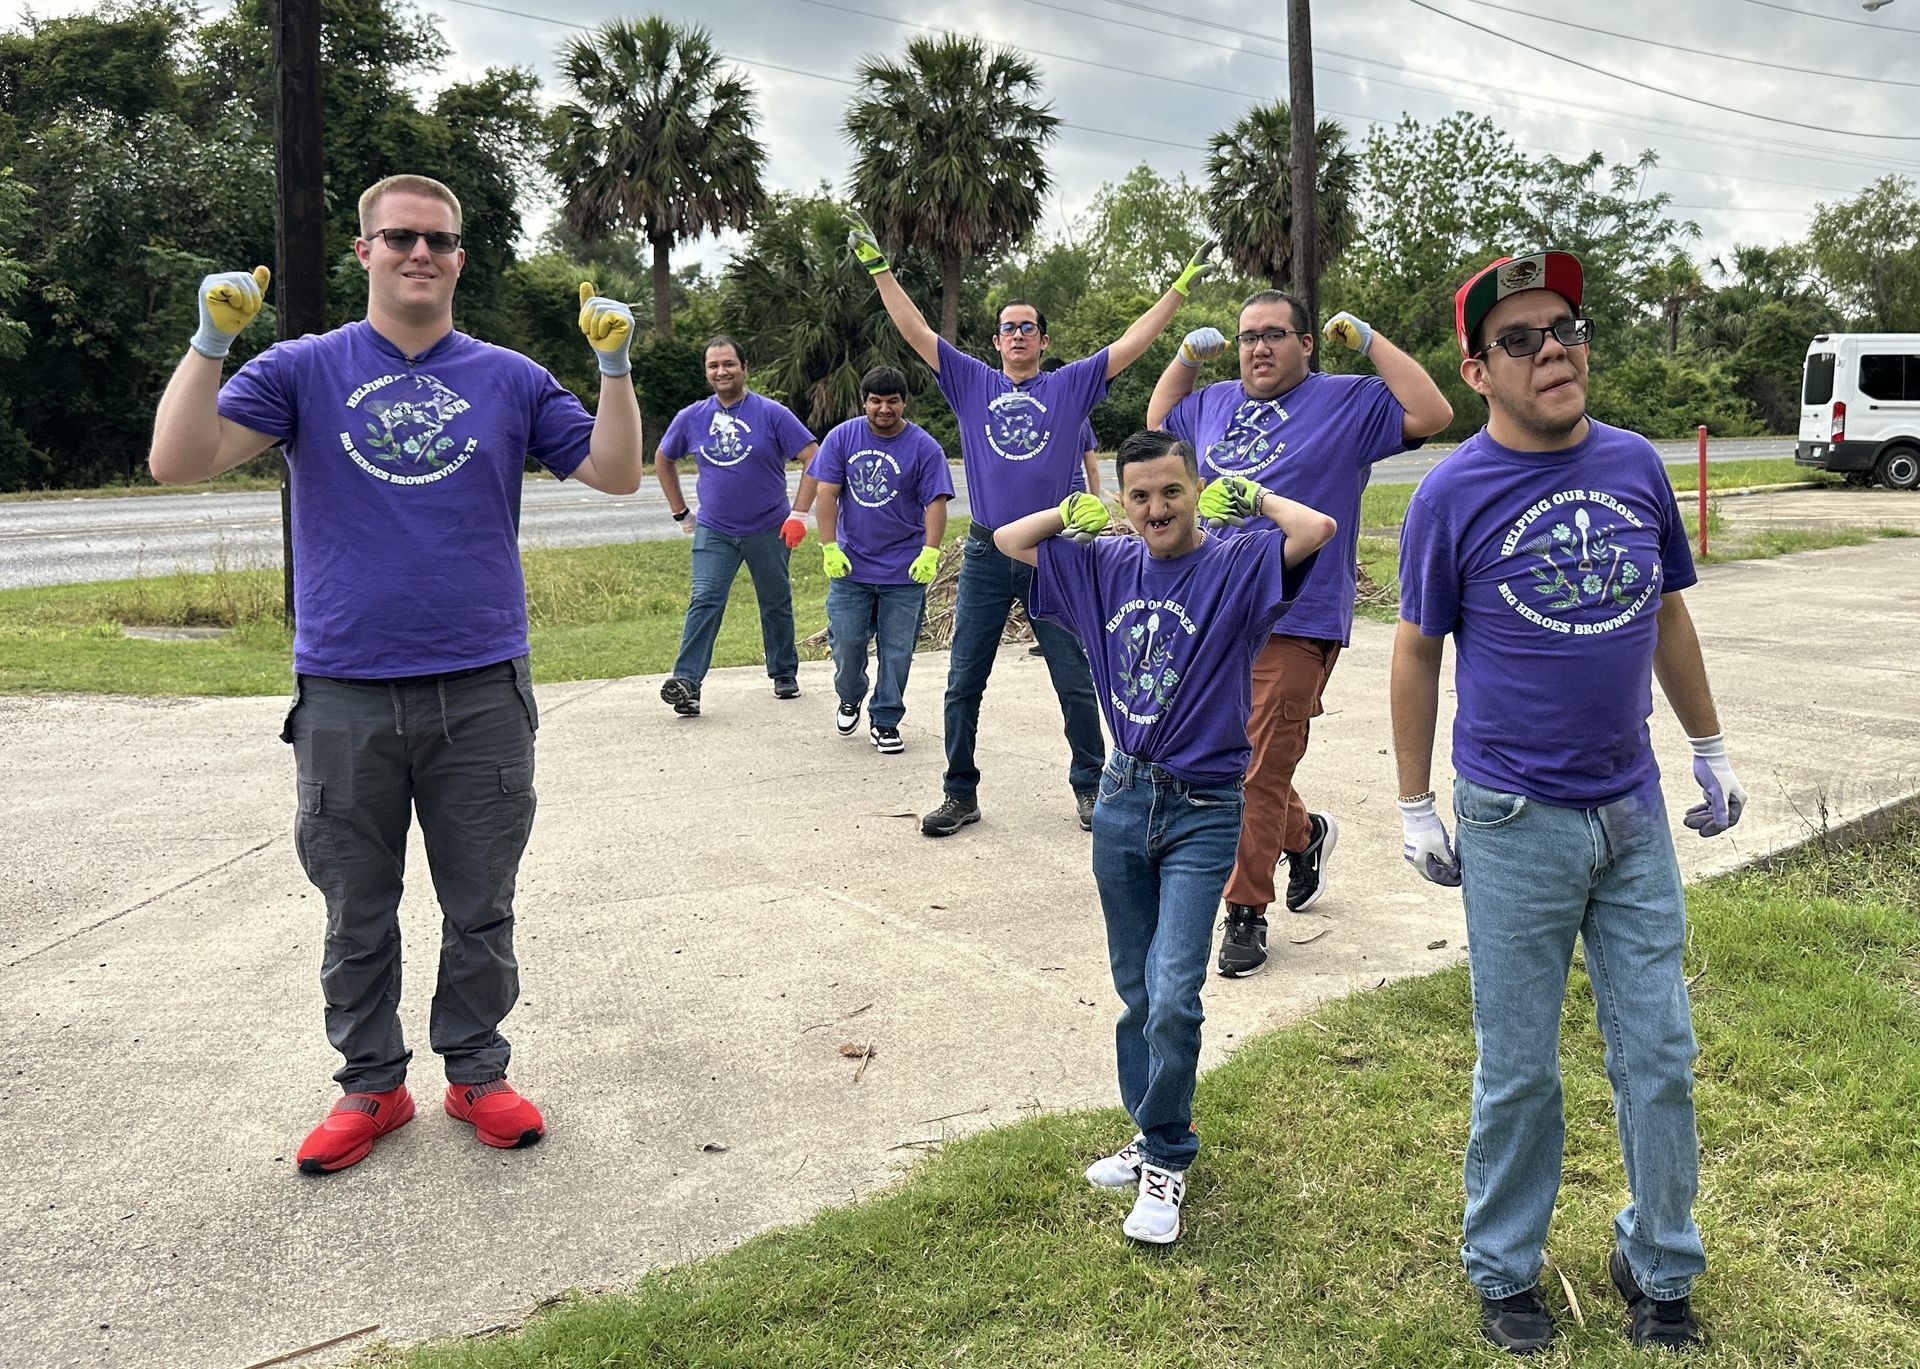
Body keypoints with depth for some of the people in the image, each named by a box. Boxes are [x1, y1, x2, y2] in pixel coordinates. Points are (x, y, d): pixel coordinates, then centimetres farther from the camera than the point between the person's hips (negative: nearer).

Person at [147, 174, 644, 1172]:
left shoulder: (509, 379, 7)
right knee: (358, 914, 11)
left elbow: (615, 474, 1)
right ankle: (370, 1084, 27)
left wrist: (615, 365, -11)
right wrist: (211, 339, -18)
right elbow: (177, 462, -7)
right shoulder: (304, 369, 3)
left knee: (481, 909, 11)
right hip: (345, 698, 0)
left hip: (483, 693, 1)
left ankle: (477, 1072, 27)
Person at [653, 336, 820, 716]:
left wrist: (799, 514, -15)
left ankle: (785, 675, 27)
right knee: (704, 602, -12)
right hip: (713, 531, 1)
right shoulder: (691, 418, 2)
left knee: (776, 604, 11)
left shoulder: (772, 414, -7)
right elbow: (663, 460, 18)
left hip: (768, 529, -1)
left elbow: (813, 459, -8)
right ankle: (686, 682, -18)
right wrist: (680, 513, 13)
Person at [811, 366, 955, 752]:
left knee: (896, 650, 3)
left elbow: (935, 503, -8)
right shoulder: (842, 437, 0)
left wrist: (930, 553, -20)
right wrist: (829, 548, -8)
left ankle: (885, 722, 17)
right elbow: (826, 494, -1)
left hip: (905, 571, -1)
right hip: (850, 565, 1)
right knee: (846, 643, 4)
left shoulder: (924, 447, -5)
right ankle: (850, 699, 32)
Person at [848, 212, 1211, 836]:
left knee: (1076, 683, 4)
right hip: (986, 556, 1)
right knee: (963, 684, 4)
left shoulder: (1071, 385, 6)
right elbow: (916, 331, 5)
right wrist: (879, 269, 0)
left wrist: (1181, 286, 1)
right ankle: (960, 794, 16)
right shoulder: (972, 383, 8)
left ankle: (1090, 787, 19)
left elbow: (1132, 343, 3)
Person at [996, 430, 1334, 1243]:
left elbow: (1318, 528, -26)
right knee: (1135, 992, 15)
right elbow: (1009, 540, 15)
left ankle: (1166, 1160, 8)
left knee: (1172, 997, -11)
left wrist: (1249, 496, -10)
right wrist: (1076, 510, 8)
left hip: (1202, 814, -5)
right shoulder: (1105, 566, 7)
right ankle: (1157, 1137, 32)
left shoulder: (1237, 565, -8)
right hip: (1121, 801, 5)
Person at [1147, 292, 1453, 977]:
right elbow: (1159, 421, 34)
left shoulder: (1347, 402, 1)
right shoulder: (1215, 403, 16)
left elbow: (1432, 413, -11)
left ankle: (1245, 912, 6)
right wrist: (1186, 355, 21)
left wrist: (1368, 341, -8)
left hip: (1292, 626, -6)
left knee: (1260, 774, -6)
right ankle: (1305, 834, 41)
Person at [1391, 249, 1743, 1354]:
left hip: (1635, 811, 4)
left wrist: (1711, 750, 16)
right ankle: (1505, 1271, 29)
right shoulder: (1453, 494, -10)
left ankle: (1659, 1267, 33)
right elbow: (1418, 650, -4)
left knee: (1661, 1061, 12)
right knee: (1520, 1075, 9)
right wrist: (1415, 807, -4)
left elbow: (1669, 617, 13)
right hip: (1517, 826, -4)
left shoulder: (1636, 465, 2)